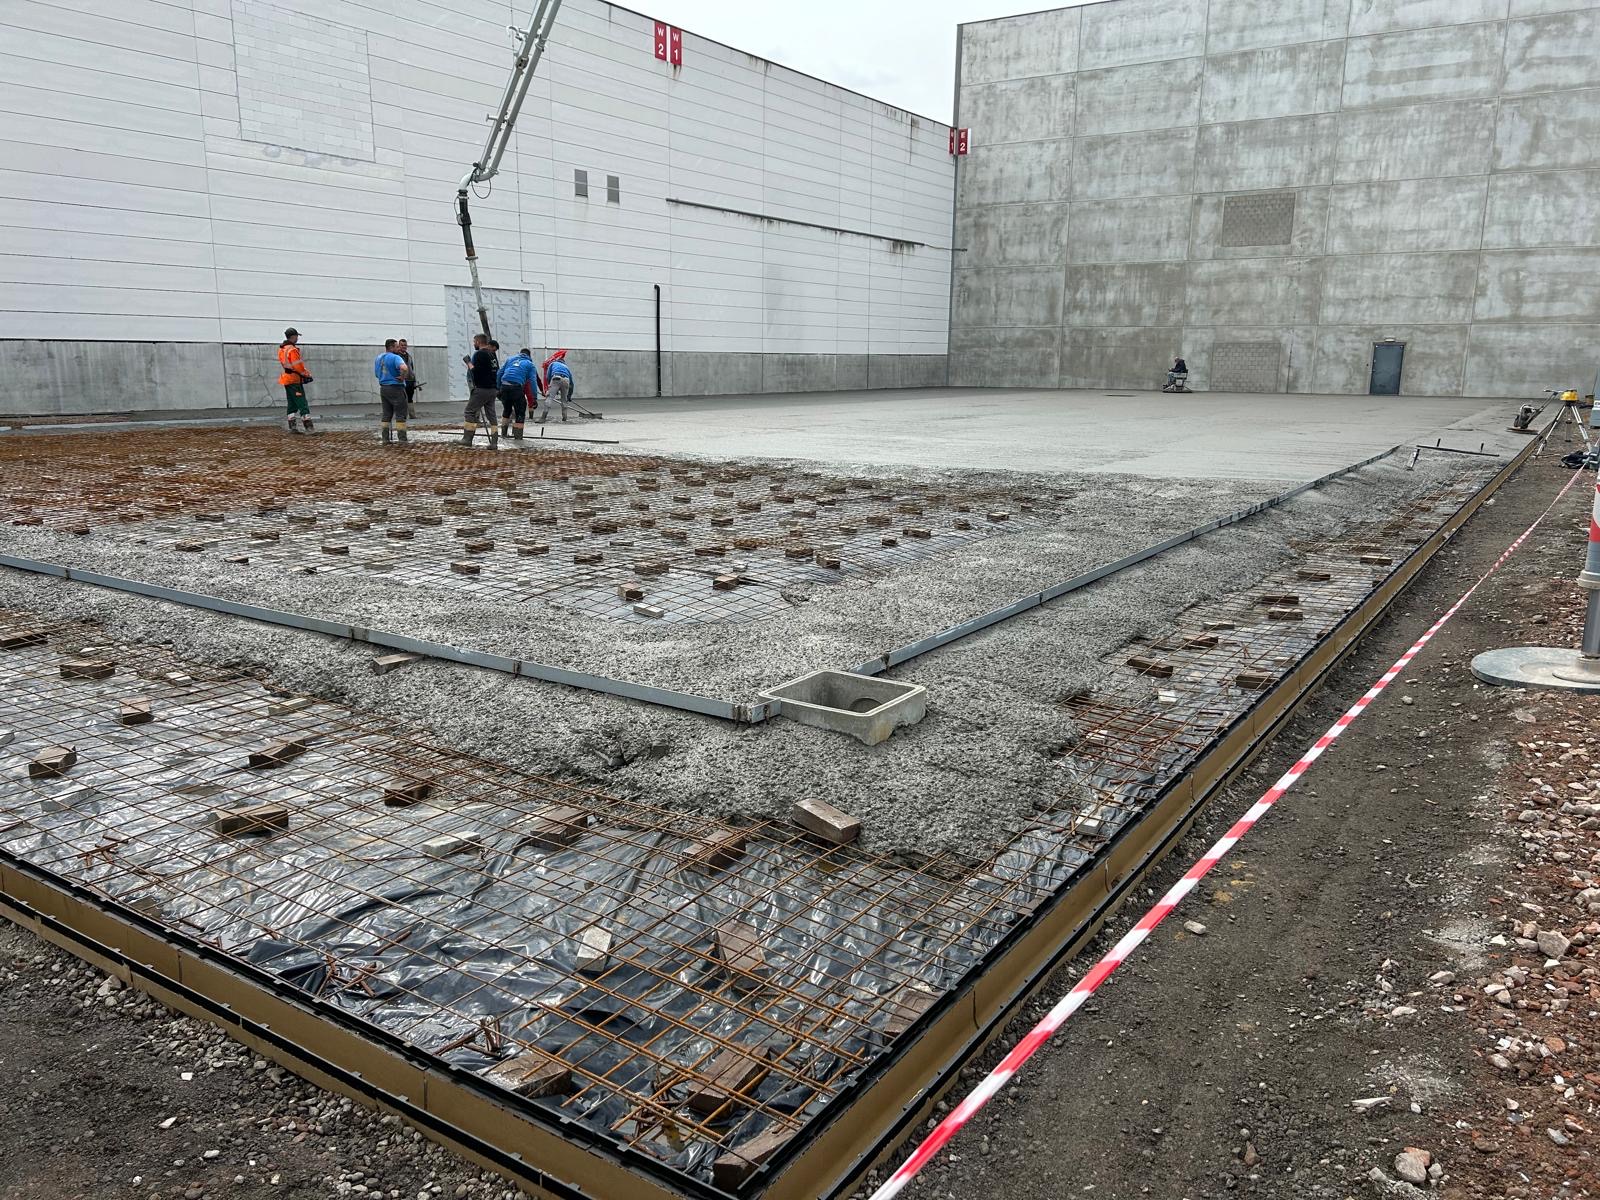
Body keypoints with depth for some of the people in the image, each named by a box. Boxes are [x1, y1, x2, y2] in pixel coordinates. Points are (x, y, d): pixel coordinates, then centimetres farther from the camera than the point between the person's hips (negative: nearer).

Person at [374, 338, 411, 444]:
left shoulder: (378, 358, 12)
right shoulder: (395, 358, -15)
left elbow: (376, 373, 24)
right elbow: (404, 368, -33)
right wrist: (402, 378, -17)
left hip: (383, 388, 8)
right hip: (396, 388, -8)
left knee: (386, 414, 13)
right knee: (400, 415, -4)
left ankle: (385, 438, 13)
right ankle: (402, 439, -7)